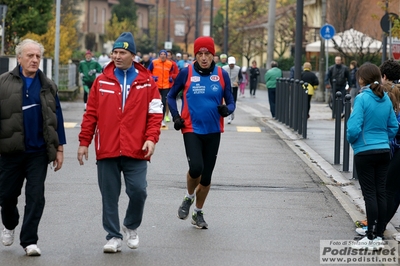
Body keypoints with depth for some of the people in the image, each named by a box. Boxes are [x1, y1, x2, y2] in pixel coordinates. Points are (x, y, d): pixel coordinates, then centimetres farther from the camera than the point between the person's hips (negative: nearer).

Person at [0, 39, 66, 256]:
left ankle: (29, 241, 1)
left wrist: (59, 148, 6)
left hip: (38, 152, 1)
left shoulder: (47, 87, 8)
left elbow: (57, 118, 10)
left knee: (35, 197, -4)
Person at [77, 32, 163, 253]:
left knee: (138, 190, -7)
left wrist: (151, 138, -9)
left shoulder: (146, 82, 4)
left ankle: (131, 226, 20)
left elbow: (155, 114, 4)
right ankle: (113, 236, 16)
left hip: (136, 151, -1)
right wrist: (84, 142, 5)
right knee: (109, 195, 5)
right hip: (107, 150, 1)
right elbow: (90, 114, 7)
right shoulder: (102, 81, 6)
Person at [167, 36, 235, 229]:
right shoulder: (186, 73, -3)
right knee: (196, 168, -21)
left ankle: (198, 213, 29)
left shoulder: (222, 75, 1)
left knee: (207, 175, 9)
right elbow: (171, 96, 9)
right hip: (191, 129, -3)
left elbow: (230, 102, 7)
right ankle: (189, 197, 11)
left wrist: (227, 109, -16)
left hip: (213, 131, 3)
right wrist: (176, 116, -5)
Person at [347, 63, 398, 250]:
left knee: (370, 194, -1)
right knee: (381, 192, 9)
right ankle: (379, 235, 15)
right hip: (384, 151, 6)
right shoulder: (386, 99, 4)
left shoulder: (362, 98, -15)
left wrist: (351, 140, -1)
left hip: (365, 152, -6)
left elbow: (354, 128, -20)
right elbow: (393, 127, 9)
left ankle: (371, 237, 2)